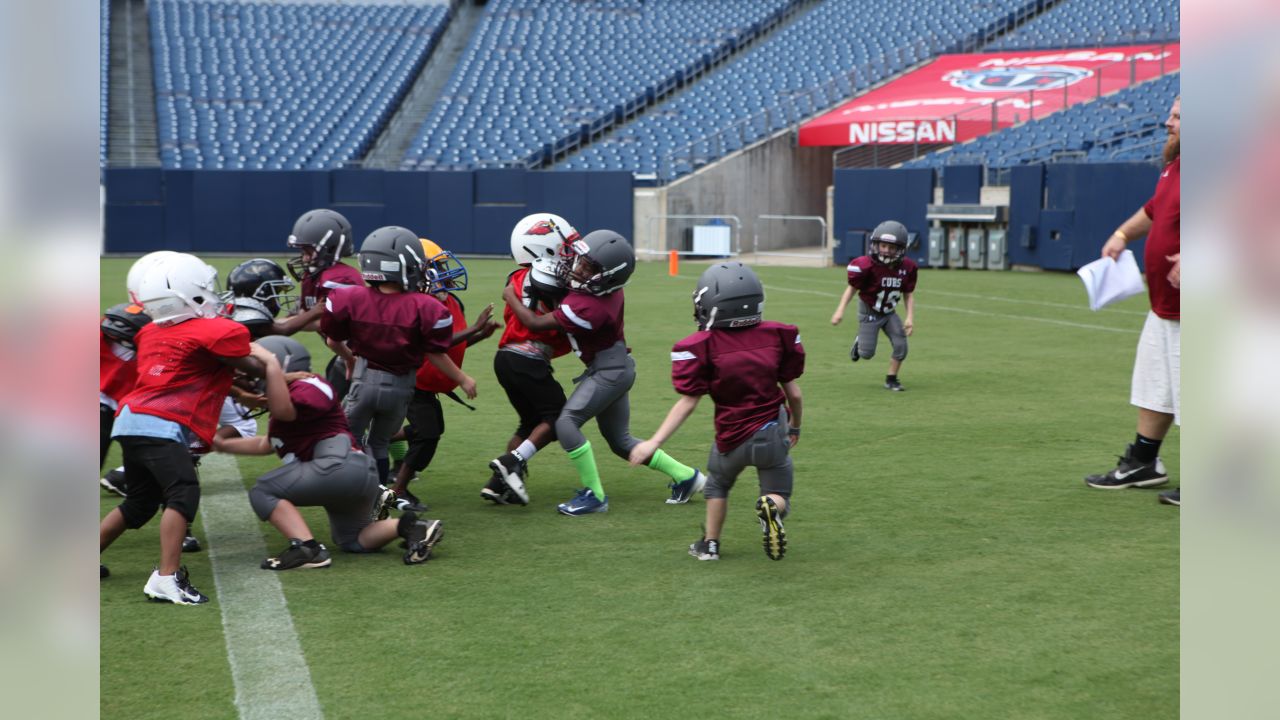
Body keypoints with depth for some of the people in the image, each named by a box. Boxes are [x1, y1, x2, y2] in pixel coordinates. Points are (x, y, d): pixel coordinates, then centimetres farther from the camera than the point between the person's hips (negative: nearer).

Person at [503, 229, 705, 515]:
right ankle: (685, 475, 26)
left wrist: (511, 298, -3)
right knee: (621, 441, 18)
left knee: (566, 422, -15)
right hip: (615, 368, 10)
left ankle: (594, 495, -9)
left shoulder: (587, 308, -29)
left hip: (610, 371, -10)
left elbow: (536, 323, -18)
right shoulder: (607, 288, -6)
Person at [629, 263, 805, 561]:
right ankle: (772, 507, -16)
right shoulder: (777, 335, -4)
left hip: (733, 438, -1)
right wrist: (795, 428, 21)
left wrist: (654, 442, -12)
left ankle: (710, 544, 29)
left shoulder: (703, 347, -13)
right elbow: (793, 393, 3)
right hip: (774, 433, 1)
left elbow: (688, 403, -14)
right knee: (779, 498, 17)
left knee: (717, 485, 30)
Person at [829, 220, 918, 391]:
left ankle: (891, 379, 13)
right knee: (867, 354, -4)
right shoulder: (867, 265, -25)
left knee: (901, 346, -7)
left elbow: (908, 294, -2)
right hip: (869, 312, -4)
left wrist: (910, 317, -11)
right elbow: (852, 287, -13)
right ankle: (859, 342, 33)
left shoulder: (907, 267, -13)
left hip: (889, 313, 4)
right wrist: (840, 309, -20)